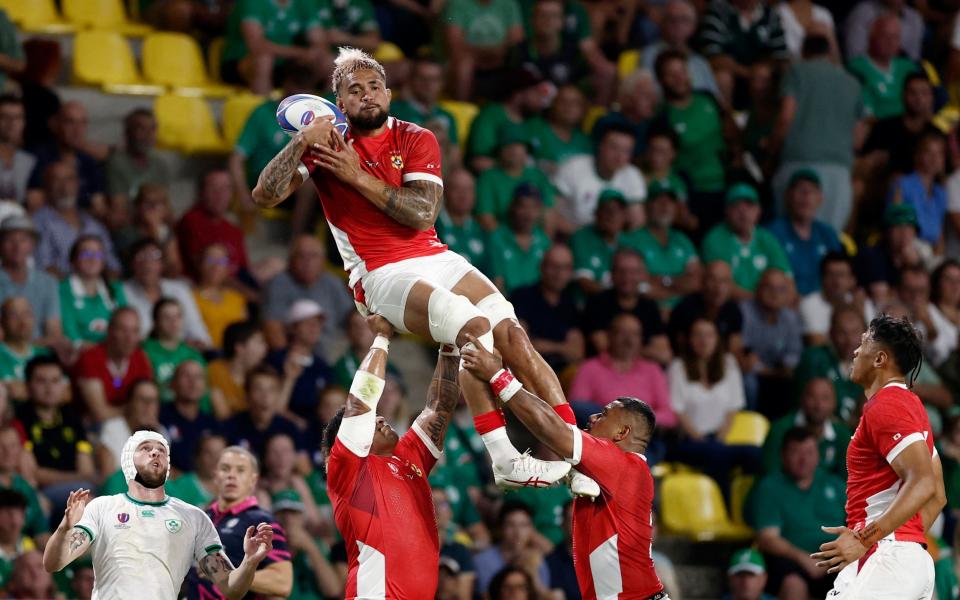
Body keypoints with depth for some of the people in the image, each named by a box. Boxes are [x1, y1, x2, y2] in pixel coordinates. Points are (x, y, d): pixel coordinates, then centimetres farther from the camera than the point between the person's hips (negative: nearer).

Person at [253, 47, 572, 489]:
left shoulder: (416, 140, 6)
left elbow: (423, 213, -9)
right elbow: (264, 195, -7)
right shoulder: (327, 145, 3)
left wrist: (358, 177, -12)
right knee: (474, 327, -28)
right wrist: (302, 141, -18)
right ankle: (503, 458, -27)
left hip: (435, 259, 4)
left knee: (512, 335, -14)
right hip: (381, 275, -4)